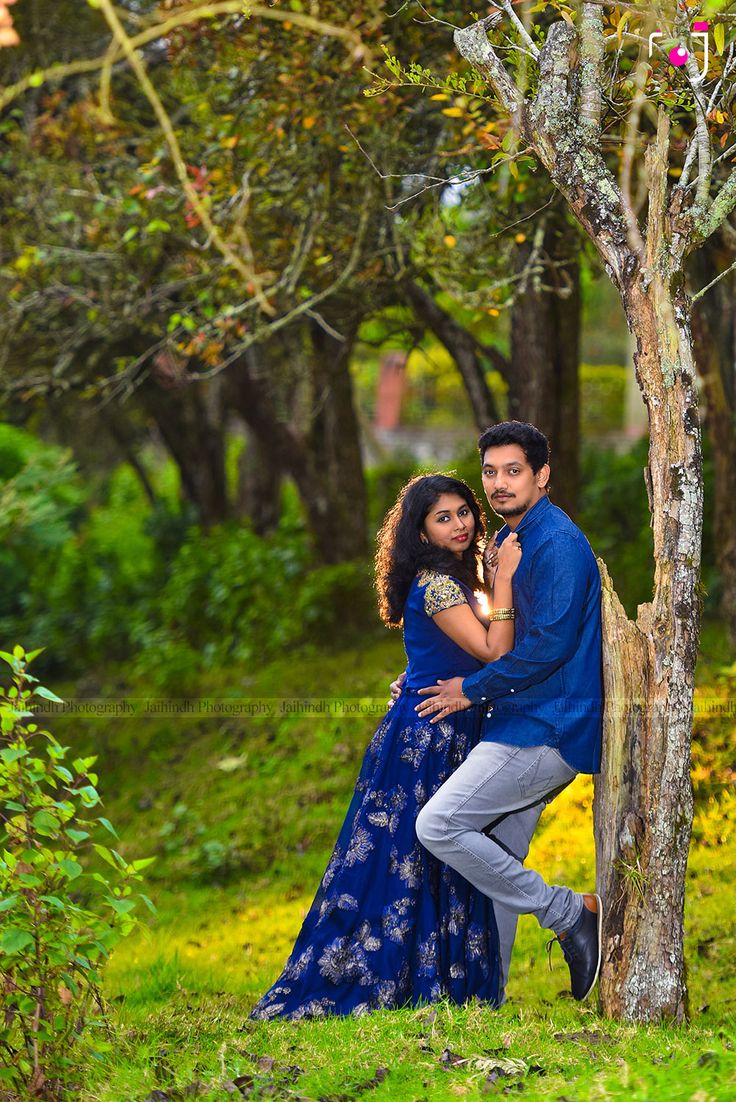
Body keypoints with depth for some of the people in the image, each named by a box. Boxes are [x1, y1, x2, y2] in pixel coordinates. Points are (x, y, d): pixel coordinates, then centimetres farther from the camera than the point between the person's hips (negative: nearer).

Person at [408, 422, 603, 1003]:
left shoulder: (558, 543, -13)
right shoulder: (509, 540, 18)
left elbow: (550, 644, -21)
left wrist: (471, 689, -11)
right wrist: (434, 676, 18)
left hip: (546, 730, -10)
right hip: (523, 723, 10)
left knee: (438, 825, -15)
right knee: (495, 857, 9)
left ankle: (572, 913, -9)